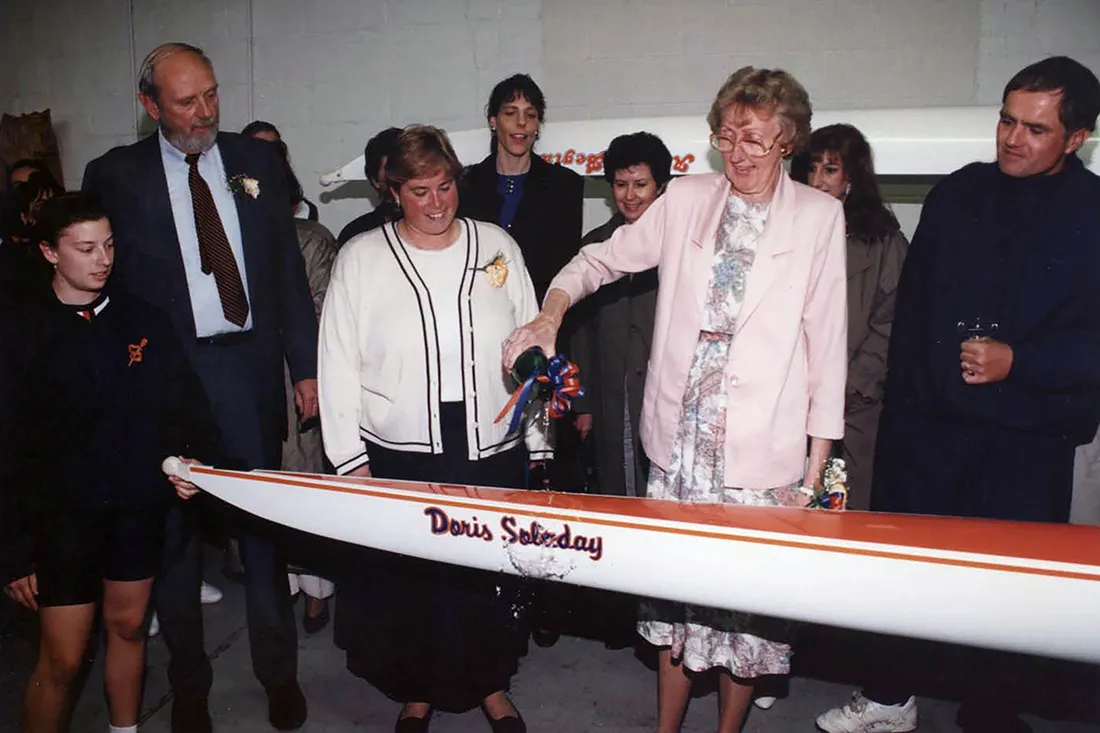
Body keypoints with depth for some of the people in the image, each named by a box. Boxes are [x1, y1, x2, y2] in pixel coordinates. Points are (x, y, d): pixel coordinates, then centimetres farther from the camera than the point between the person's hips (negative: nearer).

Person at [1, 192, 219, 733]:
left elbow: (184, 401, 4)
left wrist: (193, 458, -16)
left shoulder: (142, 320, 2)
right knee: (61, 661, 3)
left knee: (128, 626, 18)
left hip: (139, 505, 3)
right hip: (63, 512, -3)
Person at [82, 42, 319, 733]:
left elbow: (288, 268, 6)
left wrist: (305, 365, 1)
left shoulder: (255, 160, 7)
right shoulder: (115, 175, 1)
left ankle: (279, 673, 28)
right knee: (173, 530, 10)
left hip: (250, 370, 1)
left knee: (263, 522, 10)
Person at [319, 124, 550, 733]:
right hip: (399, 455, 0)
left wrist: (537, 440, 6)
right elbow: (338, 364, 1)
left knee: (488, 576, 11)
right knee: (405, 580, 10)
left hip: (493, 451, 1)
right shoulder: (360, 258, 1)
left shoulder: (497, 247, 5)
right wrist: (350, 458, -3)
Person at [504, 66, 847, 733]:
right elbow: (603, 259, 14)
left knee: (748, 601, 8)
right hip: (679, 447, 2)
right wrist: (551, 314, -6)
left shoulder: (818, 215, 0)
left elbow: (827, 340, 1)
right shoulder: (686, 200, 5)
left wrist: (819, 461, -1)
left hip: (763, 455, -2)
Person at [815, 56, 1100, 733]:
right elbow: (912, 307, 8)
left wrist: (1018, 362, -19)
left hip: (1029, 439, -3)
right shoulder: (960, 194, 7)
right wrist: (899, 409, 5)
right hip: (932, 422, 3)